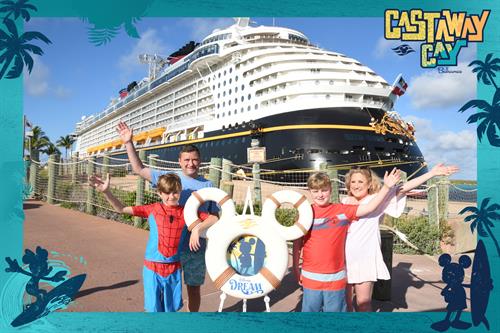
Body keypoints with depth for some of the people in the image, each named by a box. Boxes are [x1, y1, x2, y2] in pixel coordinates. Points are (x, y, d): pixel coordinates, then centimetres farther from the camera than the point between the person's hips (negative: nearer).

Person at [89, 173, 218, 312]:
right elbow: (121, 209, -5)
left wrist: (197, 228, -14)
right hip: (153, 267, -1)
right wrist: (106, 191, -18)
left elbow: (214, 219, -1)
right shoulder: (153, 210, -5)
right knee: (153, 309, 8)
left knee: (170, 308, 16)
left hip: (174, 269, 2)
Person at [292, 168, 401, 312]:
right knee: (310, 310, 13)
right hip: (311, 277, 0)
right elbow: (297, 242, 1)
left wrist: (386, 187, -11)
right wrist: (295, 268, 1)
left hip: (336, 277, 1)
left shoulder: (342, 210, -1)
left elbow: (369, 208, -4)